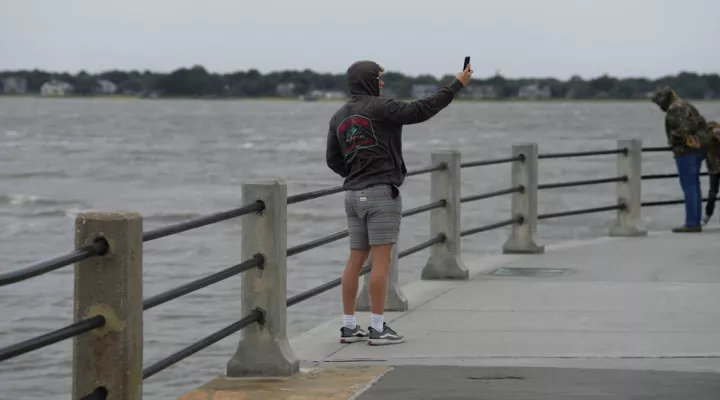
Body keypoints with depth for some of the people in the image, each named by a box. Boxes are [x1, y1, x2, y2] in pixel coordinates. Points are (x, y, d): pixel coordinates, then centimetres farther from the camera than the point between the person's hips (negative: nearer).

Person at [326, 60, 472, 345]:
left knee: (356, 260, 10)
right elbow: (421, 110, -16)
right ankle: (378, 329, -5)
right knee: (381, 260, -5)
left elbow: (333, 160, 15)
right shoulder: (379, 108, -11)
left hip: (354, 195, 7)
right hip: (382, 193, -7)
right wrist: (457, 84, -10)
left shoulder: (339, 117, 11)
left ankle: (349, 327, 11)